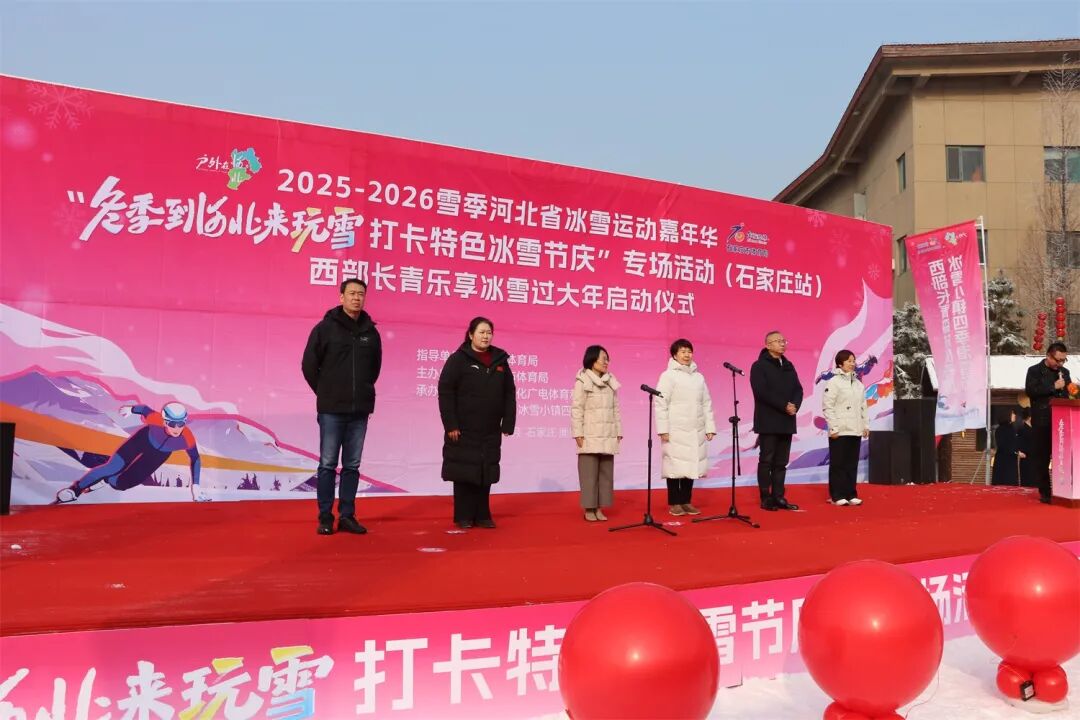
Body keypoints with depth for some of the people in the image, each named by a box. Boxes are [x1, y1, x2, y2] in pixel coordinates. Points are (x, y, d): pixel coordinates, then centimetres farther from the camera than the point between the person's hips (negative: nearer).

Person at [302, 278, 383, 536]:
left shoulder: (371, 332, 6)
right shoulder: (325, 328, -4)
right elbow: (309, 364, 0)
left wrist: (363, 391, 12)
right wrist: (326, 393, 4)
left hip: (360, 410, 3)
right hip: (331, 409, -3)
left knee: (352, 466, 8)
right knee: (328, 464, 3)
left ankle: (347, 516, 16)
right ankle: (325, 517, 11)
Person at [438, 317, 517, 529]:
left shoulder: (500, 360, 9)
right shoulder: (458, 359, -4)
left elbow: (509, 394, 10)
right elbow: (445, 393, -9)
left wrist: (508, 424, 4)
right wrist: (450, 425, -14)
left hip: (490, 432, 4)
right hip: (464, 431, -4)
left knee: (486, 474, 9)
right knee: (464, 473, 3)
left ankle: (482, 515, 20)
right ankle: (463, 517, 14)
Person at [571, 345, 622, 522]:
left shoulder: (610, 382, 13)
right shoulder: (582, 382, -2)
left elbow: (616, 409, 14)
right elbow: (576, 409, -6)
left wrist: (618, 431, 10)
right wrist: (578, 433, -12)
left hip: (608, 437, 5)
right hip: (590, 436, -5)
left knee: (606, 473, 5)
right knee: (589, 473, -3)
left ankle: (599, 508, 12)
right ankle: (589, 508, 4)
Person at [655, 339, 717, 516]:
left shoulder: (699, 377, 12)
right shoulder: (668, 376, -3)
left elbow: (706, 404, 12)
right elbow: (661, 404, -8)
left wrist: (710, 427, 7)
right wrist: (663, 429, -13)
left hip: (696, 431, 5)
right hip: (676, 430, -5)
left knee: (692, 466, 6)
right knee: (676, 465, -2)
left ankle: (686, 501, 17)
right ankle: (674, 503, 8)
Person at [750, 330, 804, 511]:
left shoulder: (788, 366, 16)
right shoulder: (759, 366, -4)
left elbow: (798, 389, 11)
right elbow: (762, 392, -15)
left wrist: (795, 405, -9)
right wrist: (784, 406, -17)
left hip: (786, 422, 6)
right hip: (768, 422, -6)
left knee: (781, 462, 8)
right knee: (767, 461, -2)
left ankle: (778, 497, 13)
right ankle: (766, 498, 2)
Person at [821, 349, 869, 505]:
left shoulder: (858, 383, 13)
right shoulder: (834, 382, -7)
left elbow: (863, 407, 16)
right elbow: (827, 406, -11)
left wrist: (866, 425, 9)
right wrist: (833, 427, -15)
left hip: (856, 431, 6)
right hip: (840, 431, -6)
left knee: (852, 464, 9)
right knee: (838, 464, -1)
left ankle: (851, 494, 16)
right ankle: (837, 496, 4)